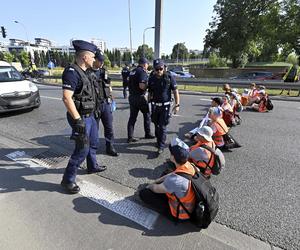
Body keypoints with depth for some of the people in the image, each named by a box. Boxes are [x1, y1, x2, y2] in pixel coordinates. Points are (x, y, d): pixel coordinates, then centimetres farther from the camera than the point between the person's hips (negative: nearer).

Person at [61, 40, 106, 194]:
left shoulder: (82, 72, 11)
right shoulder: (72, 72, -18)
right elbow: (66, 98, -26)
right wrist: (78, 120, -27)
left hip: (89, 116, 10)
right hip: (81, 117, -10)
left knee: (93, 143, 21)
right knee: (82, 149, -3)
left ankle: (92, 166, 42)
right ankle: (67, 180, 15)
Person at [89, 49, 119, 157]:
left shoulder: (104, 71, 11)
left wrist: (111, 99, 14)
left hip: (106, 104, 5)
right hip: (94, 105, -5)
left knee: (109, 127, 8)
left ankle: (110, 148, 21)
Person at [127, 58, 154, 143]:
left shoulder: (132, 71, 14)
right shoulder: (142, 72, -12)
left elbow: (129, 84, 19)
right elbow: (141, 86, -22)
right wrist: (148, 86, -6)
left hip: (131, 97, 7)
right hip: (140, 97, -7)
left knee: (132, 117, 8)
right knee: (147, 115, 11)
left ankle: (130, 137, 9)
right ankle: (148, 134, 21)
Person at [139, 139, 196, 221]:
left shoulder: (175, 180, -40)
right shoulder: (189, 165, -16)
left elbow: (156, 189, -19)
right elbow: (170, 175, 3)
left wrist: (150, 185, 3)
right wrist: (155, 182, 4)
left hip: (180, 213, -7)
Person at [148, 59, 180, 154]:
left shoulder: (169, 77, -10)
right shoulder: (151, 78, 0)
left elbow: (175, 91, -6)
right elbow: (150, 92, 7)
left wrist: (177, 105, -9)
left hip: (165, 105, -4)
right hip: (154, 105, 4)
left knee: (162, 126, -5)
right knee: (156, 124, 14)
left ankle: (161, 146, 4)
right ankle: (159, 140, 35)